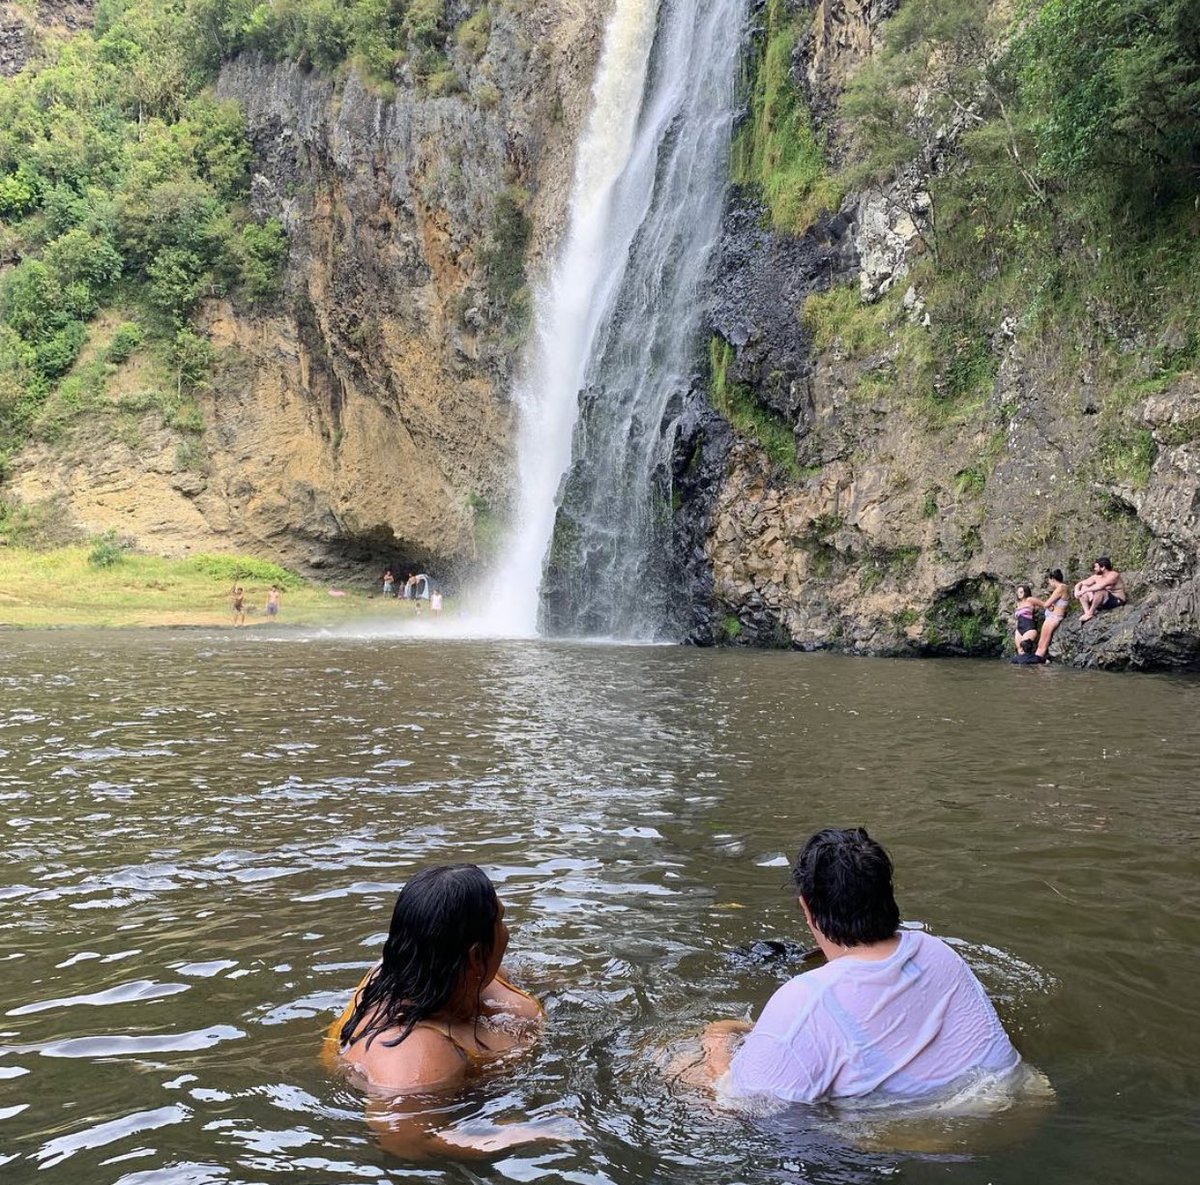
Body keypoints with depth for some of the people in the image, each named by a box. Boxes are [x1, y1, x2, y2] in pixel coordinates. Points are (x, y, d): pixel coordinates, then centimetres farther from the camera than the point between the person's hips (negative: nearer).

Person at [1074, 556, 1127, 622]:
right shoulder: (1096, 577, 5)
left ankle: (1090, 613, -23)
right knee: (1082, 587, -2)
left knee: (1099, 590, -35)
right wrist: (1077, 591, -14)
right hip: (1103, 602, 8)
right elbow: (1080, 584, 8)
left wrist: (1085, 590, -31)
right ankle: (1087, 611, -19)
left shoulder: (1113, 575, -16)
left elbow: (1100, 586, -34)